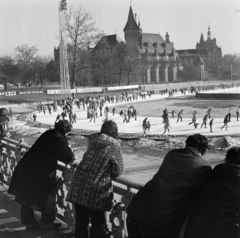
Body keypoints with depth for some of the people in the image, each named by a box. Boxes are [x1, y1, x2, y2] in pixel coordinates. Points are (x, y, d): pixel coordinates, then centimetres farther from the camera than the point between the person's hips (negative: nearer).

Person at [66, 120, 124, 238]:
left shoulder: (93, 139, 7)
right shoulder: (115, 145, -6)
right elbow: (118, 171, -3)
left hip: (79, 185, 5)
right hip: (96, 188, -4)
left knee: (81, 221, 13)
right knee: (98, 223, 11)